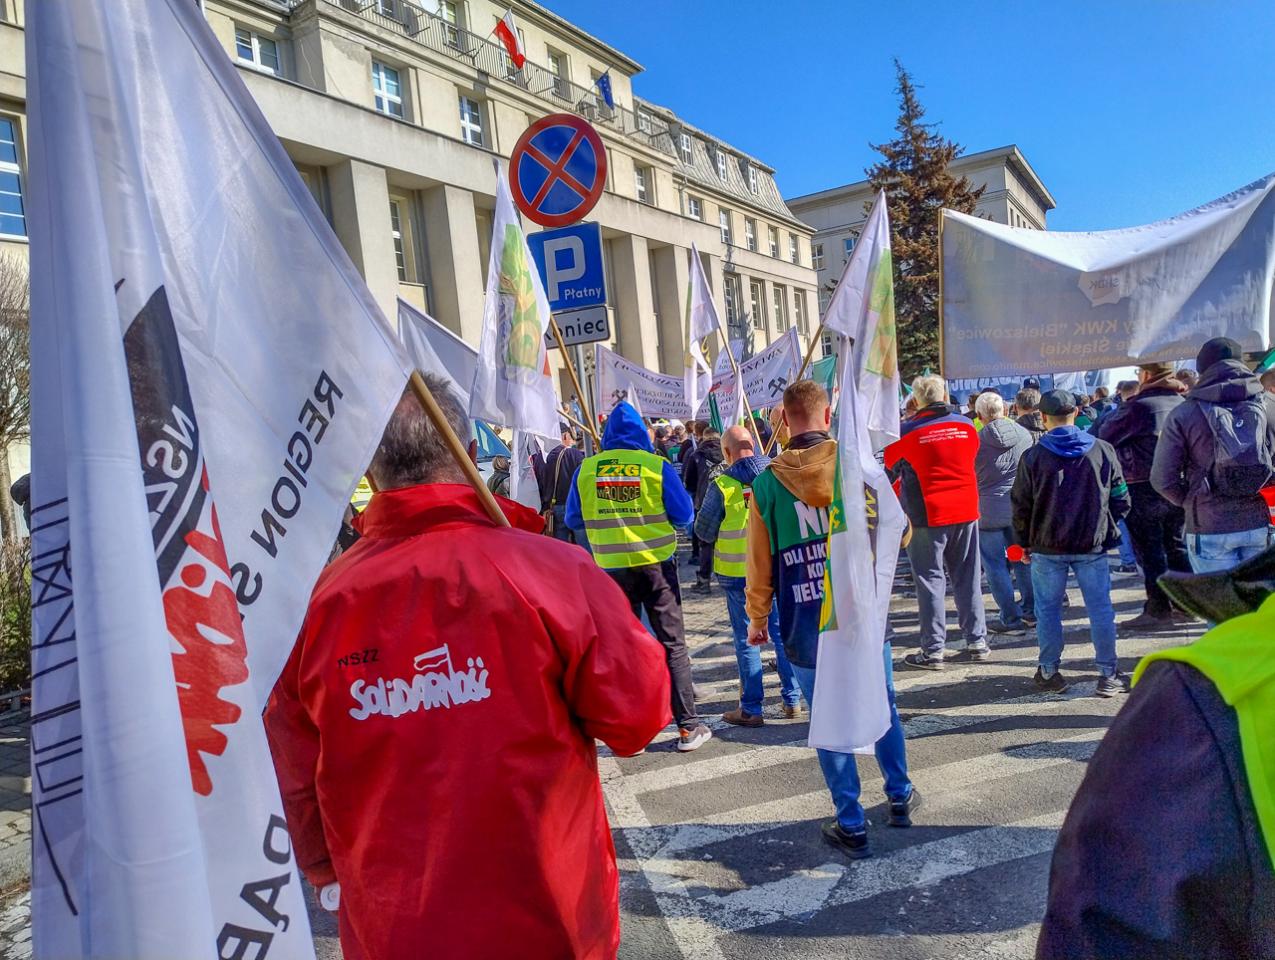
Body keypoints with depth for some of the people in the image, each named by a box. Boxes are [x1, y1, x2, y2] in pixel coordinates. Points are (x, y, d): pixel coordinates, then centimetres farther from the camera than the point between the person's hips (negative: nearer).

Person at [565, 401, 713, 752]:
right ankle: (688, 727, 13)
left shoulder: (586, 469, -2)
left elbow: (574, 520, 6)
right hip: (656, 564, -1)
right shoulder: (657, 467, -8)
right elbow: (684, 516, -4)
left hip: (611, 568, 2)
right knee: (673, 644, 9)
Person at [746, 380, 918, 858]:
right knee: (883, 709, 21)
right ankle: (900, 797, 38)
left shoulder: (767, 483, -8)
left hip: (807, 628, -1)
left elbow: (760, 562, -2)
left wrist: (757, 617, 12)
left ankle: (852, 826, 20)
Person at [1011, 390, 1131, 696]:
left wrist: (1024, 542, 8)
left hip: (1047, 547, -1)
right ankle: (1109, 675, 13)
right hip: (1093, 545, 1)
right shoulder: (1103, 451, -1)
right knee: (1100, 608, 8)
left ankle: (1049, 672, 16)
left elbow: (1021, 507, -4)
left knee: (1048, 609, 9)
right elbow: (1121, 500, 3)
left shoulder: (1033, 457, -7)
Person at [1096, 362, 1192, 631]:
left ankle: (1158, 610, 4)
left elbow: (1105, 436, -4)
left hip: (1144, 488, -7)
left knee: (1149, 550, 0)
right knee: (1176, 545, 16)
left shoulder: (1138, 406, -14)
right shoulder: (1182, 403, 6)